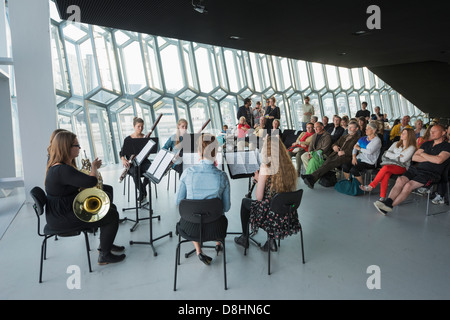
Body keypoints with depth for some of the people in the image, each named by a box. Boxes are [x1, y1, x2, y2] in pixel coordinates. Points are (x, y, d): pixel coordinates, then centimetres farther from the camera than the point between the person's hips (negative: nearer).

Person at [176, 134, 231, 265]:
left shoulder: (188, 173, -15)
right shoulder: (222, 176, -15)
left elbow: (178, 201, -4)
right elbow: (226, 207, -5)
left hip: (191, 227, 0)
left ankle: (198, 251, 26)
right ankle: (218, 244, 53)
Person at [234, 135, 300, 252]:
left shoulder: (266, 167, -20)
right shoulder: (289, 165, -1)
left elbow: (259, 197, -16)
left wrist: (258, 179, 0)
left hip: (271, 214, -5)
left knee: (245, 202, 22)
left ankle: (244, 238, 38)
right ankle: (272, 242, 31)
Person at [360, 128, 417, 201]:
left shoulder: (412, 147, 2)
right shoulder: (396, 144, 20)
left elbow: (403, 159, -11)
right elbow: (386, 153, 7)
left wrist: (393, 156, 1)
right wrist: (397, 156, -6)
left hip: (402, 168, -4)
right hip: (391, 165, 4)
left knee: (385, 168, -35)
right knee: (386, 174, -33)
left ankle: (371, 186, -33)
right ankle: (382, 197, -37)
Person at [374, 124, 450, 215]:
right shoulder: (427, 144, 23)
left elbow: (439, 160, -15)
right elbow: (414, 157, 13)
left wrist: (423, 154, 1)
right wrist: (430, 159, -1)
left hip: (431, 174, -5)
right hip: (417, 169, 5)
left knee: (409, 185, -29)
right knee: (400, 180, -25)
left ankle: (389, 207, -28)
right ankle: (387, 202, -37)